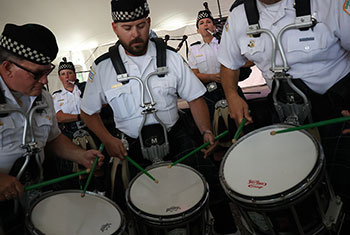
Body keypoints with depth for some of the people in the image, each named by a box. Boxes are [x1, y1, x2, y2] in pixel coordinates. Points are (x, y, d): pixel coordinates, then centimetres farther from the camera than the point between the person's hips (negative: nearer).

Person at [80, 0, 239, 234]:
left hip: (176, 136, 1)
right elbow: (89, 111, 7)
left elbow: (195, 98, 3)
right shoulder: (102, 67, -3)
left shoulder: (171, 57, 0)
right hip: (133, 147, 0)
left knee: (210, 178, -13)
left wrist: (206, 132, -12)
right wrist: (108, 139, -8)